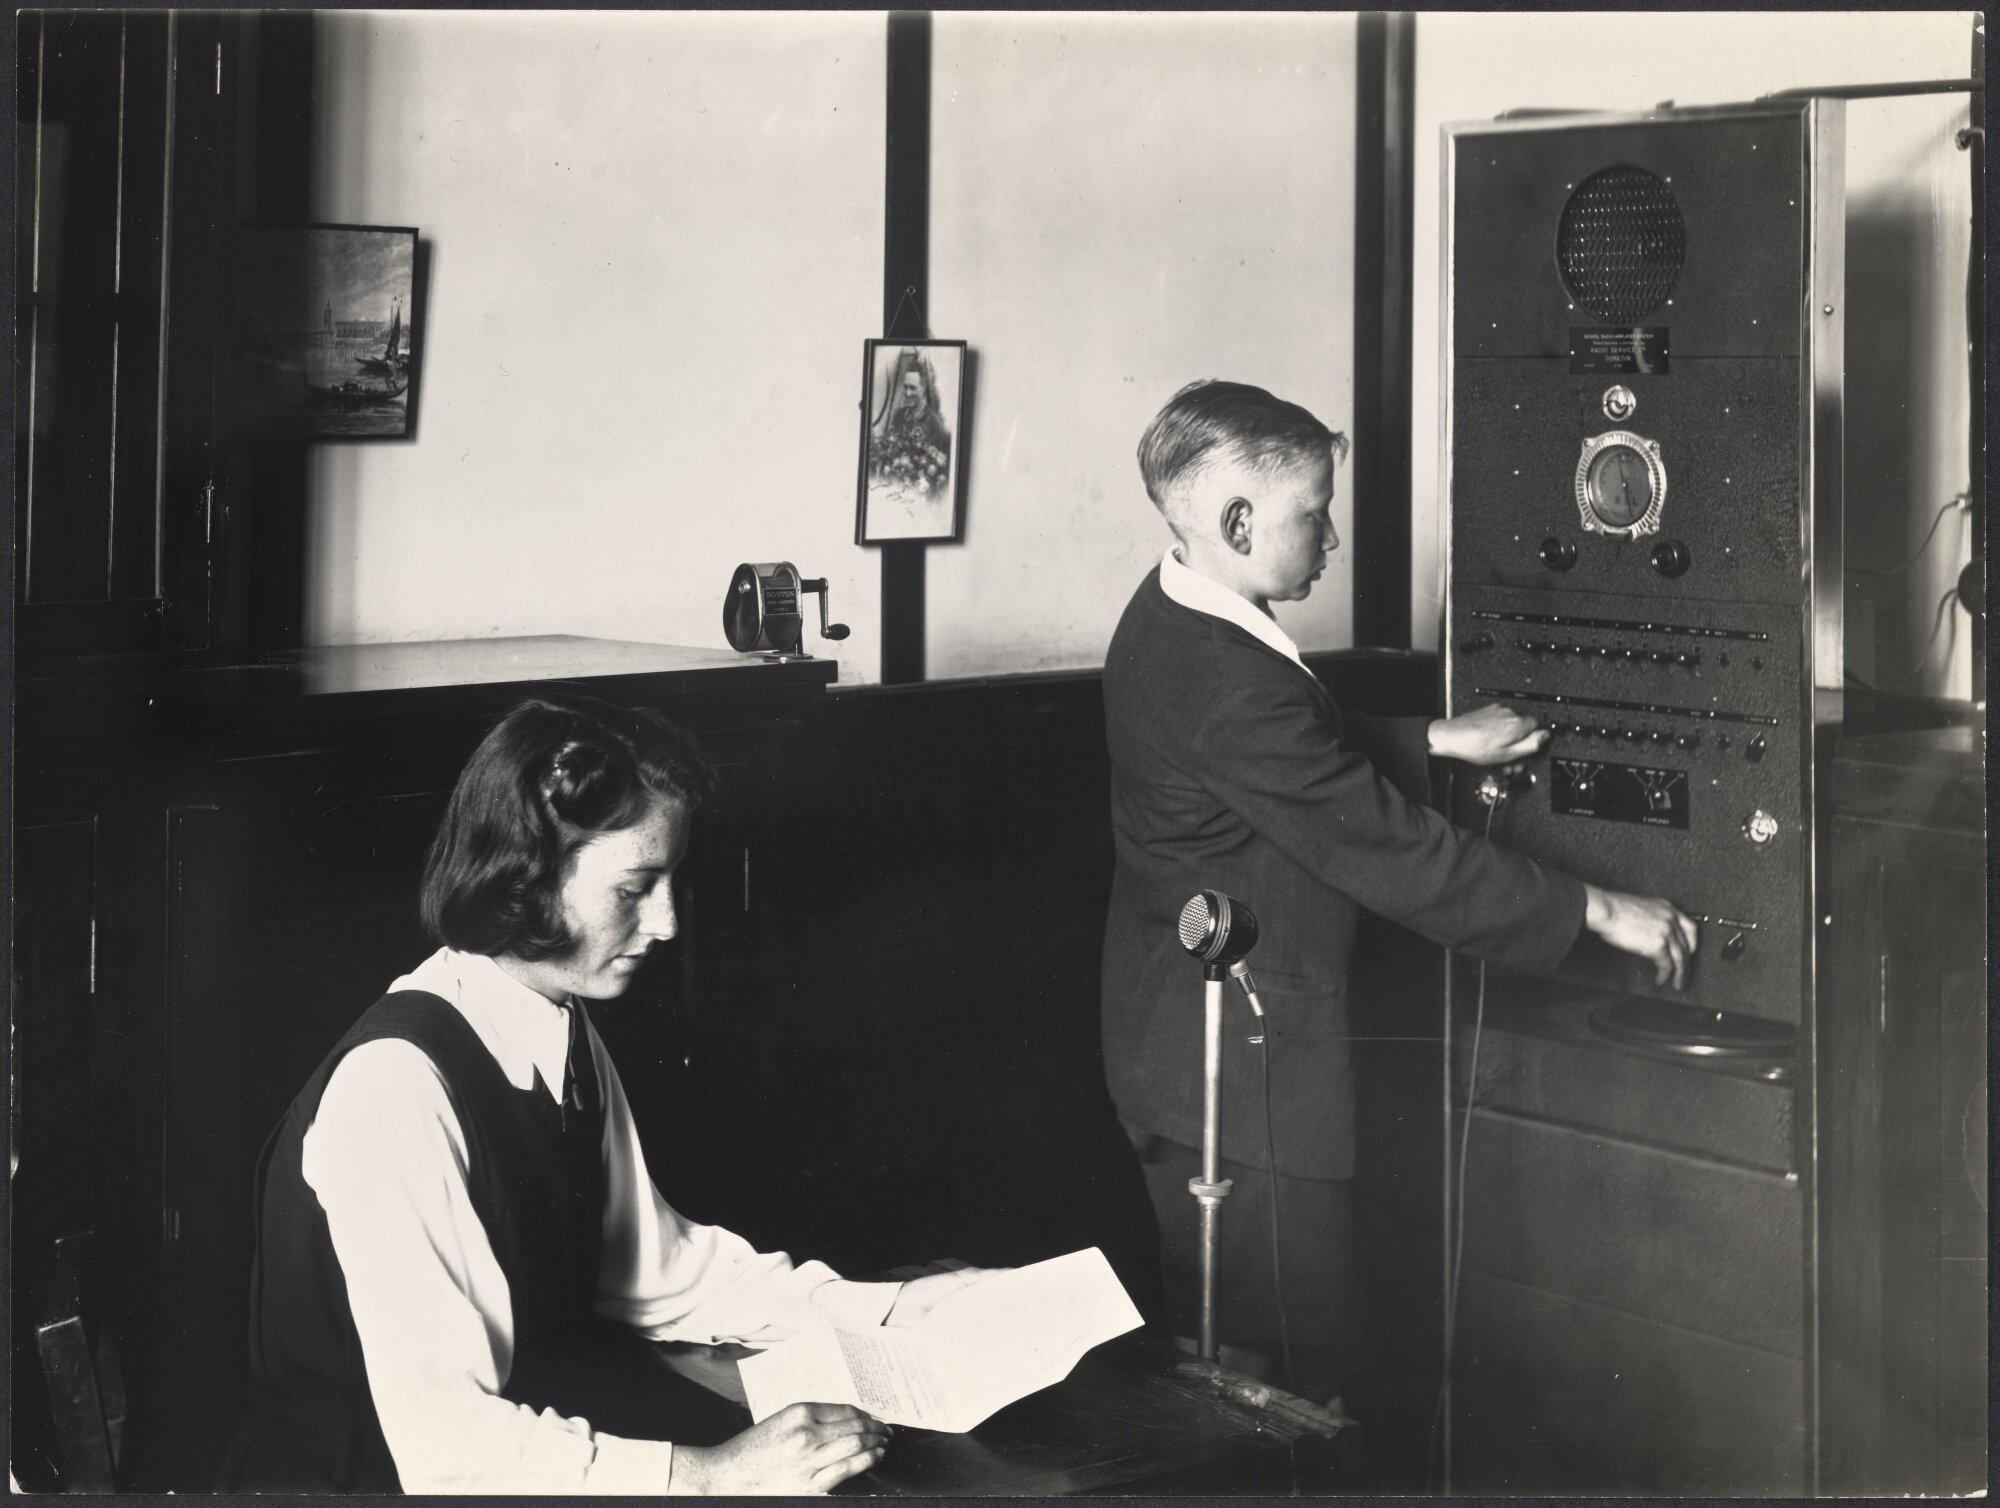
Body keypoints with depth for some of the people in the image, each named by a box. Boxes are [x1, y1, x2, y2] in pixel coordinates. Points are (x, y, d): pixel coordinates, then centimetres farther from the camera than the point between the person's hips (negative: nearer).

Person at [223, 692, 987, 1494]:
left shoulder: (565, 1028, 1)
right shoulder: (396, 1089, -24)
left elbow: (651, 1267, 11)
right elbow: (447, 1446, -27)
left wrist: (889, 1311, 3)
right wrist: (713, 1476, -29)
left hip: (540, 1408, 8)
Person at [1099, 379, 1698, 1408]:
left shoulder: (1170, 619, 4)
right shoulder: (1231, 687, -28)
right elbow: (1393, 855, -24)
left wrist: (1439, 740, 12)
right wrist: (1597, 913, -17)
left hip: (1181, 1045, 11)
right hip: (1245, 1074, -11)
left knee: (1219, 1344, 21)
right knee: (1295, 1368, 0)